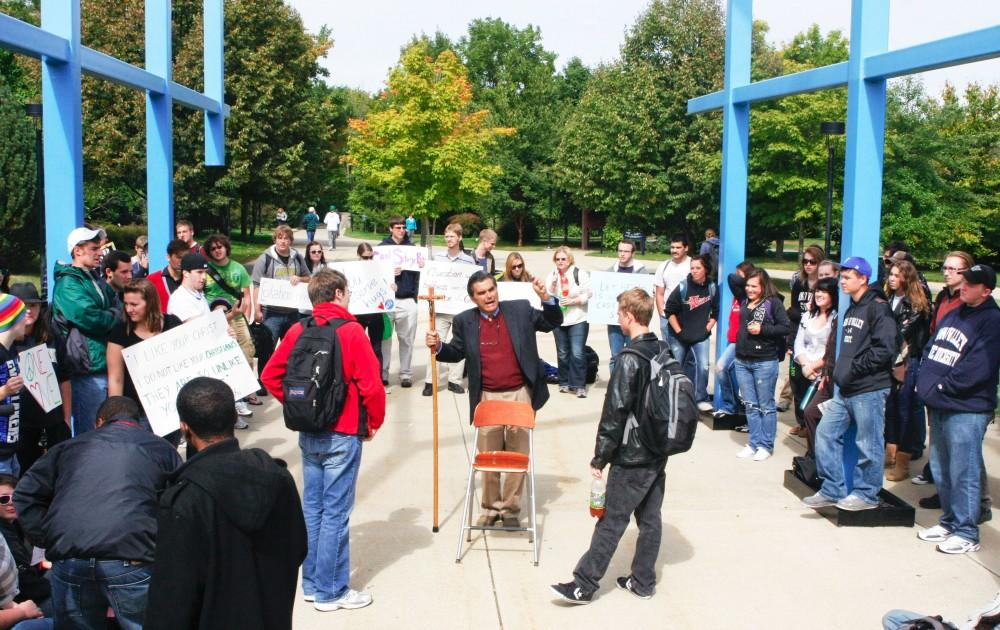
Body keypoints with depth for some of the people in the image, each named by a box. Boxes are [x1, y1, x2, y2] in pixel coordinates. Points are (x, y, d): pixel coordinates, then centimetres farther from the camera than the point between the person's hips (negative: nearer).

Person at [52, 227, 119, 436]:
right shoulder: (69, 283, -11)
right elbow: (87, 317, -24)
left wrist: (114, 315, -5)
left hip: (105, 365, 9)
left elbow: (118, 310, 18)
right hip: (88, 369, -9)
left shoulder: (95, 282, 18)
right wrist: (114, 316, -6)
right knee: (90, 434, -4)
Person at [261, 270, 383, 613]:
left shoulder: (297, 331, 1)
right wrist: (374, 423, 0)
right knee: (335, 513, 2)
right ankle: (330, 592, 10)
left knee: (312, 506, 15)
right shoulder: (351, 331, -14)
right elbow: (372, 386, -16)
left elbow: (270, 376, 5)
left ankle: (311, 583, 25)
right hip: (343, 434, -6)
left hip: (307, 433, 6)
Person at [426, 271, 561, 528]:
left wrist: (546, 298, -13)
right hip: (487, 398, 1)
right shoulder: (464, 321, 1)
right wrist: (438, 347, -10)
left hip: (520, 394, 0)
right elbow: (456, 353, 10)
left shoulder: (521, 310, -1)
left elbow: (553, 322, 4)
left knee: (517, 454, 6)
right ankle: (491, 507, 25)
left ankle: (510, 509, 20)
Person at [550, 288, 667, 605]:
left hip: (632, 457, -8)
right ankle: (643, 581, 24)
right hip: (658, 453, 8)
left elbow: (615, 412, -19)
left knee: (611, 521, -2)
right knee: (650, 518, 13)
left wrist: (599, 457, -12)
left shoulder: (630, 359, -19)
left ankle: (584, 585, 6)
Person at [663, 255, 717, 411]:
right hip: (679, 336, -1)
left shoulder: (712, 287, -5)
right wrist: (679, 331, -9)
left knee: (703, 366, -11)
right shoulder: (683, 287, -13)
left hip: (701, 336, 1)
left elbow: (715, 312, 5)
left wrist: (707, 329, -3)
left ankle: (701, 399, 5)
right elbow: (669, 310, -8)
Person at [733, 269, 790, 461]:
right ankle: (754, 443, 19)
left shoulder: (773, 303, -7)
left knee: (766, 406, 3)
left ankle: (766, 446, 11)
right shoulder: (745, 302, 8)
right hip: (742, 361, 6)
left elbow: (785, 328, -10)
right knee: (750, 405, 11)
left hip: (765, 362, -6)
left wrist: (762, 329, -19)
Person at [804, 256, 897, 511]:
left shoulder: (878, 308, -11)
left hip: (869, 390, -9)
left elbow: (884, 349, -19)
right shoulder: (851, 310, 18)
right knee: (826, 433, 8)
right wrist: (838, 371, 14)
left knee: (868, 444, 1)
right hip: (844, 389, 9)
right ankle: (832, 490, 17)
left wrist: (854, 368, -16)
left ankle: (866, 494, 14)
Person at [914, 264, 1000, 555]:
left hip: (966, 410, -9)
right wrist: (925, 381, 3)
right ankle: (950, 522, 31)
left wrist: (941, 387, -14)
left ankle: (967, 533, 7)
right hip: (939, 406, 9)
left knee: (963, 473, -3)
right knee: (940, 469, 17)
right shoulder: (952, 315, 15)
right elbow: (931, 349, 19)